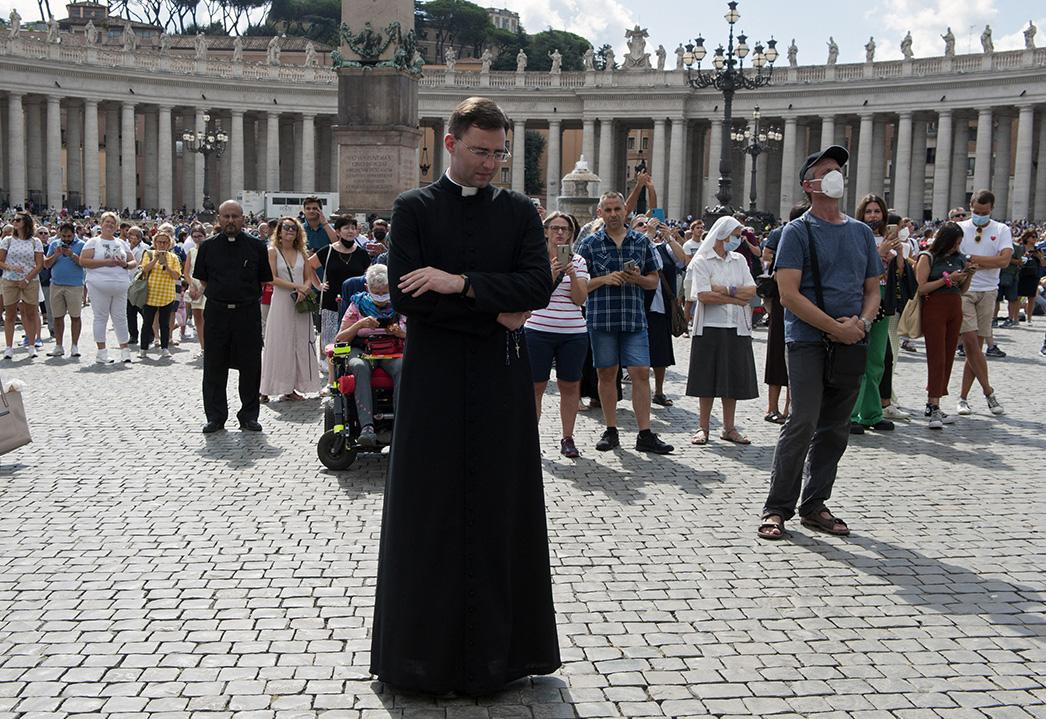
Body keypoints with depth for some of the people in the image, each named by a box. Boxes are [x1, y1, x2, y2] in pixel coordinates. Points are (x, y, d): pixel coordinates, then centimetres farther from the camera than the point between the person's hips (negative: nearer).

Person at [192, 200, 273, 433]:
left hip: (248, 311, -1)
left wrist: (246, 297, 3)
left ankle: (249, 415, 15)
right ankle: (215, 416, 15)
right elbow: (202, 278, 15)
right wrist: (219, 295, 8)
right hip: (216, 311, 1)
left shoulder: (256, 246, 3)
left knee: (250, 366, 3)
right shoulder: (208, 247, 6)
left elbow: (264, 280, 8)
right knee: (214, 366, 5)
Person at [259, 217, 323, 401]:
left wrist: (304, 289, -12)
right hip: (281, 302, -4)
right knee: (279, 344, -4)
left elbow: (309, 277, 10)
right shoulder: (273, 252, -1)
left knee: (300, 343, 2)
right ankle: (266, 389, 2)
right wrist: (296, 286, -16)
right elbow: (272, 279, -10)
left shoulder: (301, 253, 12)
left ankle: (291, 388, 8)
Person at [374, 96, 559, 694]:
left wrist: (462, 283, -16)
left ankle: (498, 649, 19)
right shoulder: (414, 208, 1)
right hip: (434, 378, -2)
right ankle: (426, 650, 17)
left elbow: (539, 286, -7)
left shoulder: (520, 211, 7)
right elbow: (405, 296, -10)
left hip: (502, 377, 2)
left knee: (502, 510, 7)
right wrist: (494, 311, -10)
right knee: (430, 514, 4)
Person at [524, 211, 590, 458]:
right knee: (535, 385, 2)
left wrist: (572, 275, -16)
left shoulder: (578, 261, 7)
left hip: (573, 333, 2)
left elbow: (580, 299, 0)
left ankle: (568, 438, 15)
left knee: (570, 385, 6)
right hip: (538, 330, -2)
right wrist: (552, 273, -19)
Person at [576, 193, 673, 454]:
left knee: (641, 374, -4)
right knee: (607, 374, 6)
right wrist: (604, 279, -13)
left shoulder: (641, 241, 9)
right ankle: (611, 431, 16)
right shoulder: (590, 243, 4)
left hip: (634, 319, 1)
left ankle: (645, 434, 0)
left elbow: (654, 280, 13)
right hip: (601, 319, -1)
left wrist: (638, 278, -8)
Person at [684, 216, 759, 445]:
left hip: (737, 328, 5)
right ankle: (703, 427, 10)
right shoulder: (702, 261, -4)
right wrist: (737, 298, -8)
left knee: (733, 379, 7)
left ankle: (729, 428, 16)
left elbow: (752, 290, 1)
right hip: (710, 328, -4)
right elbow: (704, 295, -15)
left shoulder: (739, 260, 12)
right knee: (708, 379, 1)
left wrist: (726, 290, -13)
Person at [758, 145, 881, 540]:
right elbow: (789, 294, -11)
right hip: (809, 341, -6)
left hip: (851, 344, 6)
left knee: (835, 429, 8)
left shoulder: (862, 232, 15)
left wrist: (862, 322, -4)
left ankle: (814, 505, 19)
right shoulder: (798, 232, -3)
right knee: (803, 424, -11)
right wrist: (836, 328, -15)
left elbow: (873, 290, 18)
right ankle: (777, 508, -2)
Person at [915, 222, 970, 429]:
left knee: (948, 359, 5)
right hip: (934, 309, -6)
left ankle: (932, 405, 11)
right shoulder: (927, 258, -4)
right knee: (937, 358, -11)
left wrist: (969, 276, 1)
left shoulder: (959, 258, 13)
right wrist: (947, 279, -16)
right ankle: (934, 408, -15)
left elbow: (962, 290, 20)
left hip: (955, 310, 6)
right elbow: (921, 287, -13)